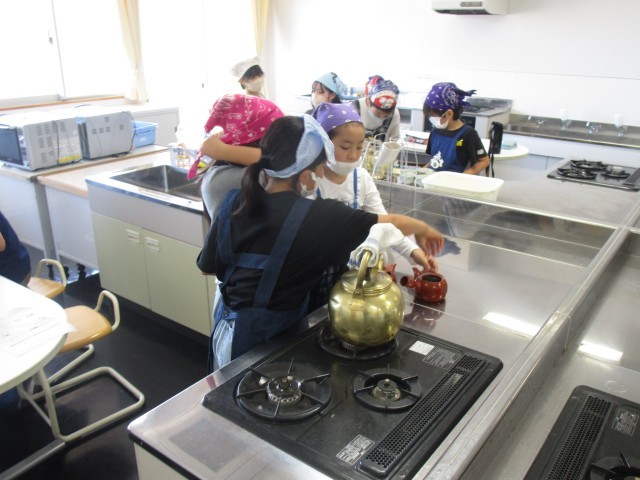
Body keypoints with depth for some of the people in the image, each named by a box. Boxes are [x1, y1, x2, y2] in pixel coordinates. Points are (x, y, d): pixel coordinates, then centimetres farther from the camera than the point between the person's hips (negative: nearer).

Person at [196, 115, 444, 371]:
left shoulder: (234, 202, -7)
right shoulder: (320, 217, -20)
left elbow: (207, 266, 5)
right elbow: (390, 223, -6)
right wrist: (424, 228, 13)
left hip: (230, 325, 5)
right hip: (273, 331, -5)